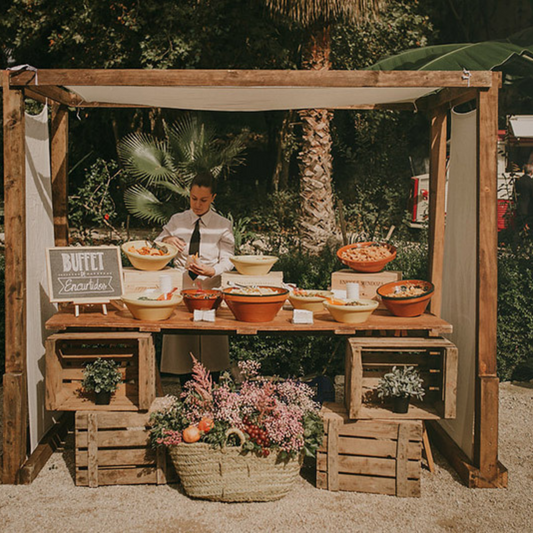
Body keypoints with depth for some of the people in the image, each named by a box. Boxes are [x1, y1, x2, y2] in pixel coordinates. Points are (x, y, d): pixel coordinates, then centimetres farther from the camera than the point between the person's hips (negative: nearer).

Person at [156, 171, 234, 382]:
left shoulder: (223, 225, 5)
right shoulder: (176, 221, 10)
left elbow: (227, 261, -3)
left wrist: (210, 271, -24)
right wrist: (166, 240, -9)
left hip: (210, 288, -1)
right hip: (181, 287, 2)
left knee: (211, 344, -1)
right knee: (180, 341, 1)